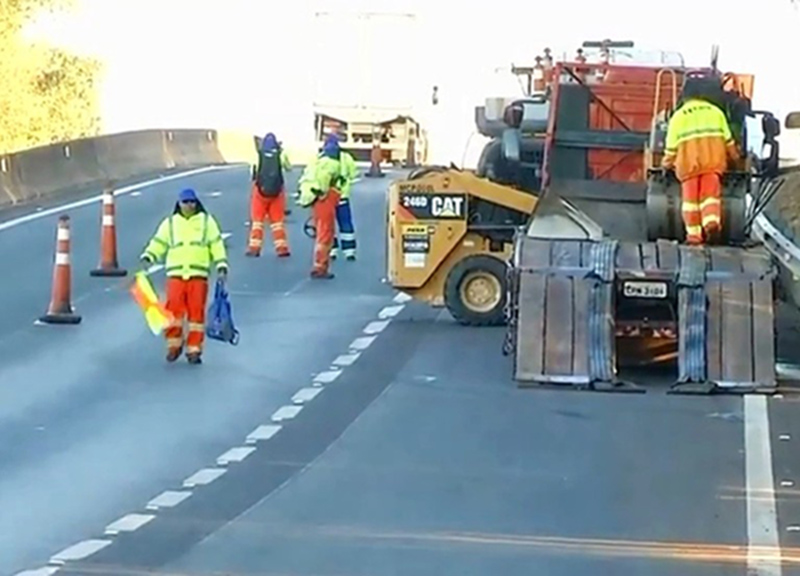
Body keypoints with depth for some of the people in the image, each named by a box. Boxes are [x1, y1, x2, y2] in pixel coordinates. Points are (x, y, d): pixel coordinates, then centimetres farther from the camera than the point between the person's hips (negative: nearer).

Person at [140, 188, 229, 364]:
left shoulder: (207, 221, 11)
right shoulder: (170, 223, 14)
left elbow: (217, 245, 9)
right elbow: (158, 243, 9)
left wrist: (221, 267, 1)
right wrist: (147, 258, -9)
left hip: (198, 275, -1)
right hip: (175, 275, 1)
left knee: (196, 312, -4)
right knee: (174, 310, -10)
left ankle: (194, 349, 4)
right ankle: (174, 345, 6)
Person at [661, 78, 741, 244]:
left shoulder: (678, 116, 11)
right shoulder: (715, 112, 15)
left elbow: (672, 145, 9)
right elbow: (728, 139, 17)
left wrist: (667, 163, 24)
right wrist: (734, 156, 31)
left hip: (688, 162, -1)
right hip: (713, 159, 1)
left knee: (690, 197, 2)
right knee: (710, 194, -4)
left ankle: (694, 234, -2)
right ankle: (712, 220, -29)